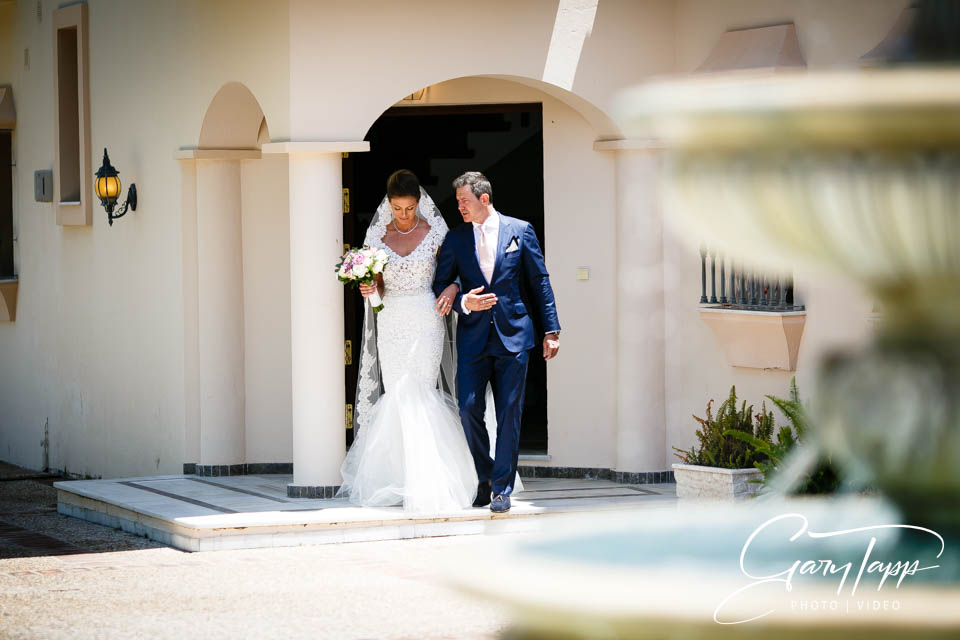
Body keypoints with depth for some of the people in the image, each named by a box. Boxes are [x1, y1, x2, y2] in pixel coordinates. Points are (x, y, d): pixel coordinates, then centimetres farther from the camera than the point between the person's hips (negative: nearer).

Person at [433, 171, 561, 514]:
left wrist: (551, 330, 3)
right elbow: (440, 287, 10)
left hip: (513, 335, -1)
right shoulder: (455, 239, 7)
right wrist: (463, 302, -12)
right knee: (469, 409, -6)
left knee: (509, 413, -1)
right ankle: (485, 477, 14)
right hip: (473, 338, 1)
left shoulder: (520, 231, 3)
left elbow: (540, 282, 6)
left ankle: (502, 488, 5)